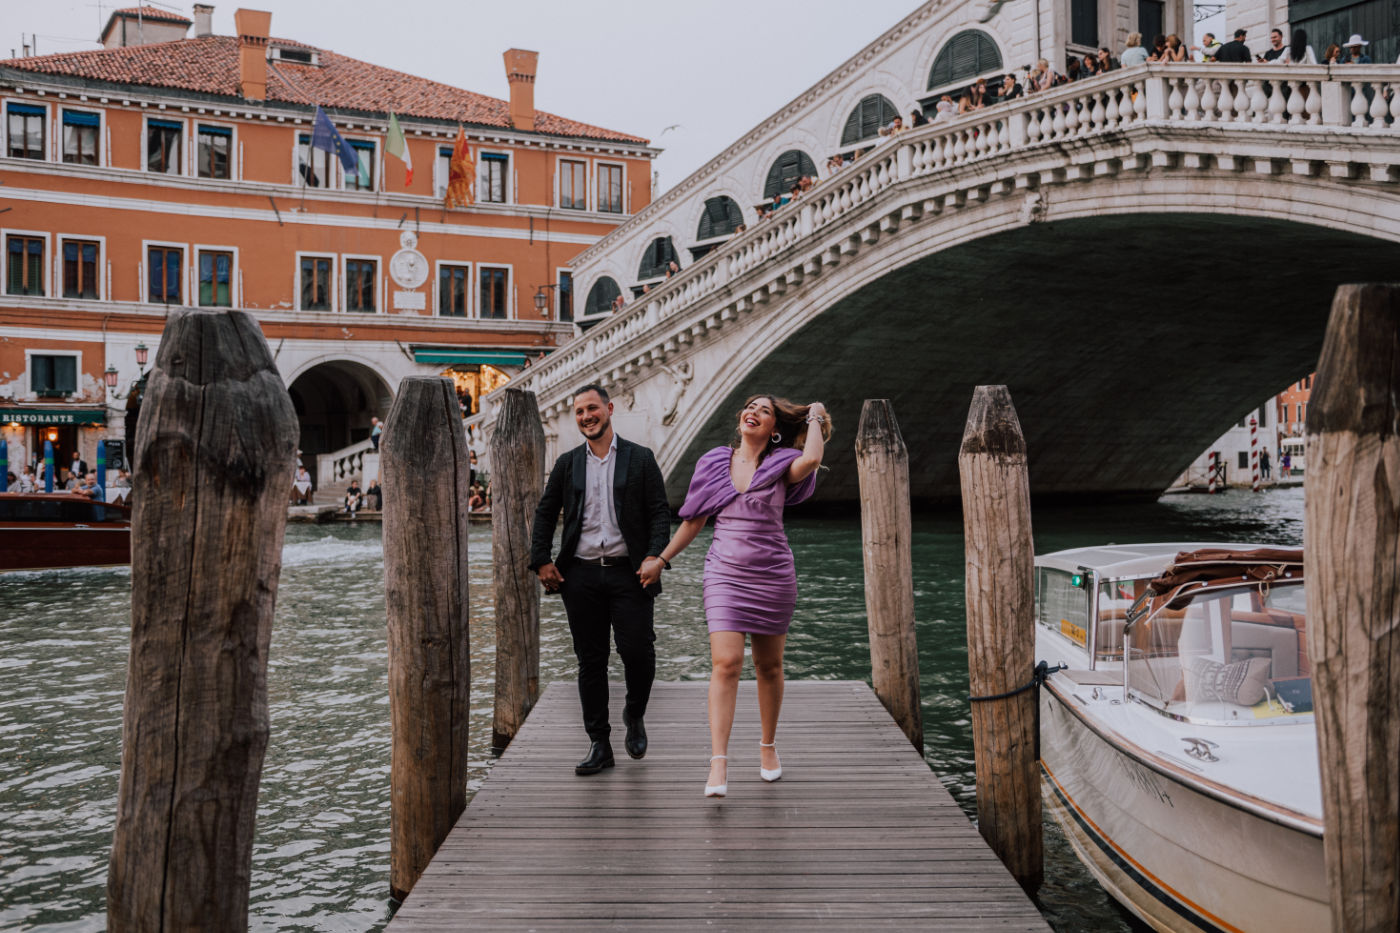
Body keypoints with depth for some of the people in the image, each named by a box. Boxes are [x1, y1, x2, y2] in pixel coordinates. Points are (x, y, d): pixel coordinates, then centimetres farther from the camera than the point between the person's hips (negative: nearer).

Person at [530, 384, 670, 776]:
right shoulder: (567, 464, 11)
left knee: (638, 652, -8)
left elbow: (660, 512, 2)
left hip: (629, 573, -2)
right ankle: (599, 744, 15)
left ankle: (634, 714, 23)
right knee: (590, 662, 5)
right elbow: (545, 514, 15)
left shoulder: (640, 459, 5)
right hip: (580, 575, 2)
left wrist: (655, 557, -12)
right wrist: (542, 561, 5)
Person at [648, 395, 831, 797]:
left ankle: (768, 746, 30)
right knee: (725, 664, -13)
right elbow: (694, 520, 14)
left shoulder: (781, 464, 0)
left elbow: (810, 459, -25)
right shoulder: (714, 463, 6)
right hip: (725, 575, 0)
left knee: (769, 666, 11)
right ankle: (718, 764, -15)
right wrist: (660, 560, 14)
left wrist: (815, 419, -7)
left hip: (773, 576, 0)